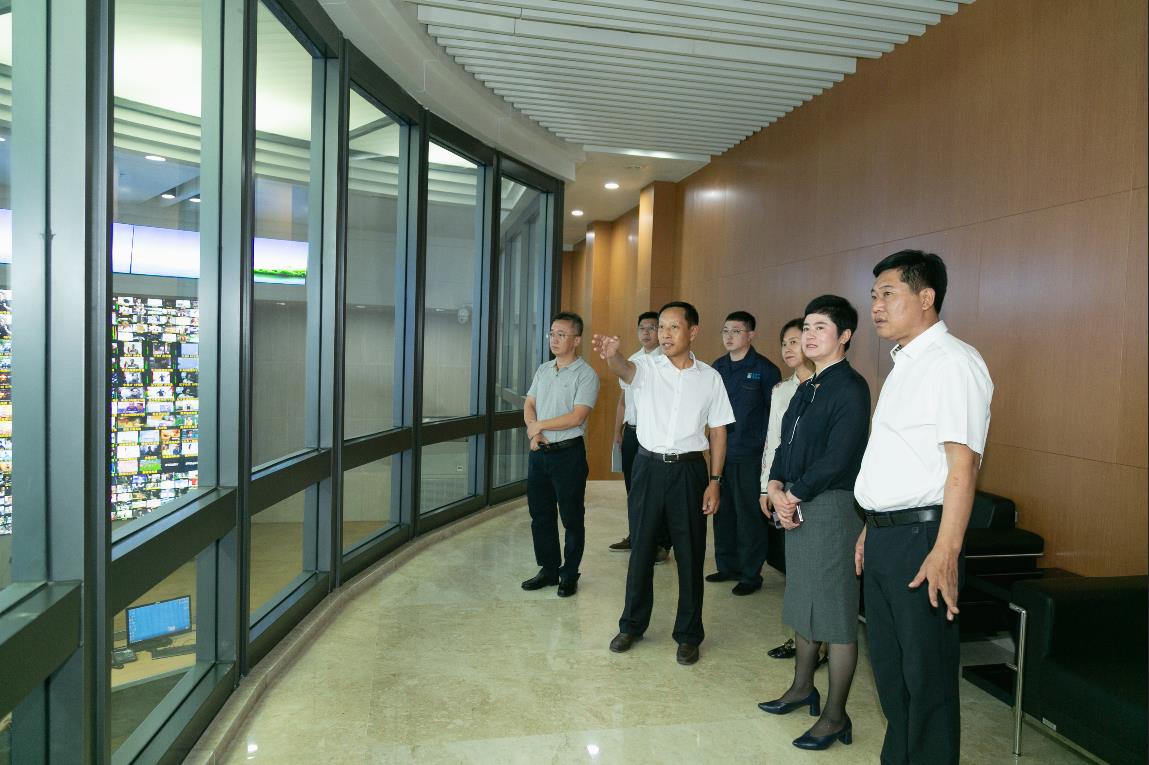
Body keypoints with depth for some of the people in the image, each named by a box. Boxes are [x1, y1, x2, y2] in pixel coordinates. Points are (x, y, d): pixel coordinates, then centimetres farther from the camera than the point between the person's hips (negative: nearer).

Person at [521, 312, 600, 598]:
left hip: (568, 453, -6)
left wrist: (539, 425, -12)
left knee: (572, 518, 5)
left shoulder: (586, 375, -11)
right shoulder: (543, 370, 11)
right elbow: (529, 405, 12)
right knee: (540, 515, 14)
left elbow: (576, 417, -19)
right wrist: (532, 431, -7)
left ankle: (569, 575, 19)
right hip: (539, 452, 7)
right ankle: (548, 569, 28)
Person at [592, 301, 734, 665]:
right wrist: (612, 355, -51)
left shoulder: (709, 377, 1)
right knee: (641, 547, 11)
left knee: (689, 553, 7)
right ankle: (632, 624, 29)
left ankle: (688, 634, 24)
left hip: (689, 469, 0)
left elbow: (718, 431, 4)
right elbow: (625, 370, -27)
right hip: (650, 467, 0)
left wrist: (714, 481, -3)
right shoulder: (647, 367, -3)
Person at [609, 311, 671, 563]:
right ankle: (634, 537, 31)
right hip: (631, 432, 7)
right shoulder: (632, 360, 12)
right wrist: (618, 430, 17)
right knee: (632, 488, 16)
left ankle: (661, 545, 13)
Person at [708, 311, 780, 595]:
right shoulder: (717, 368, 10)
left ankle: (751, 574, 15)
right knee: (722, 511, 13)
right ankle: (727, 566, 27)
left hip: (749, 455, -6)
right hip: (720, 451, 6)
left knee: (749, 516, 2)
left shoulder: (764, 369, -6)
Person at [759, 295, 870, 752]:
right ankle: (803, 688, 36)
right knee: (802, 603, 19)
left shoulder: (850, 388, -12)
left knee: (835, 615, 1)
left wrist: (795, 495, -13)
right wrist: (776, 489, -4)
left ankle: (835, 717, 13)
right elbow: (785, 444, 12)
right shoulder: (808, 389, 15)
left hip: (831, 506, -9)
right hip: (796, 506, 9)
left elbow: (837, 459, -19)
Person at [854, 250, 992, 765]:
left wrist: (945, 552, -24)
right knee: (887, 665, 19)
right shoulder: (903, 365, 16)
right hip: (884, 534, 9)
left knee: (926, 674, 3)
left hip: (920, 535, -9)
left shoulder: (952, 363, -13)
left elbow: (963, 462, -20)